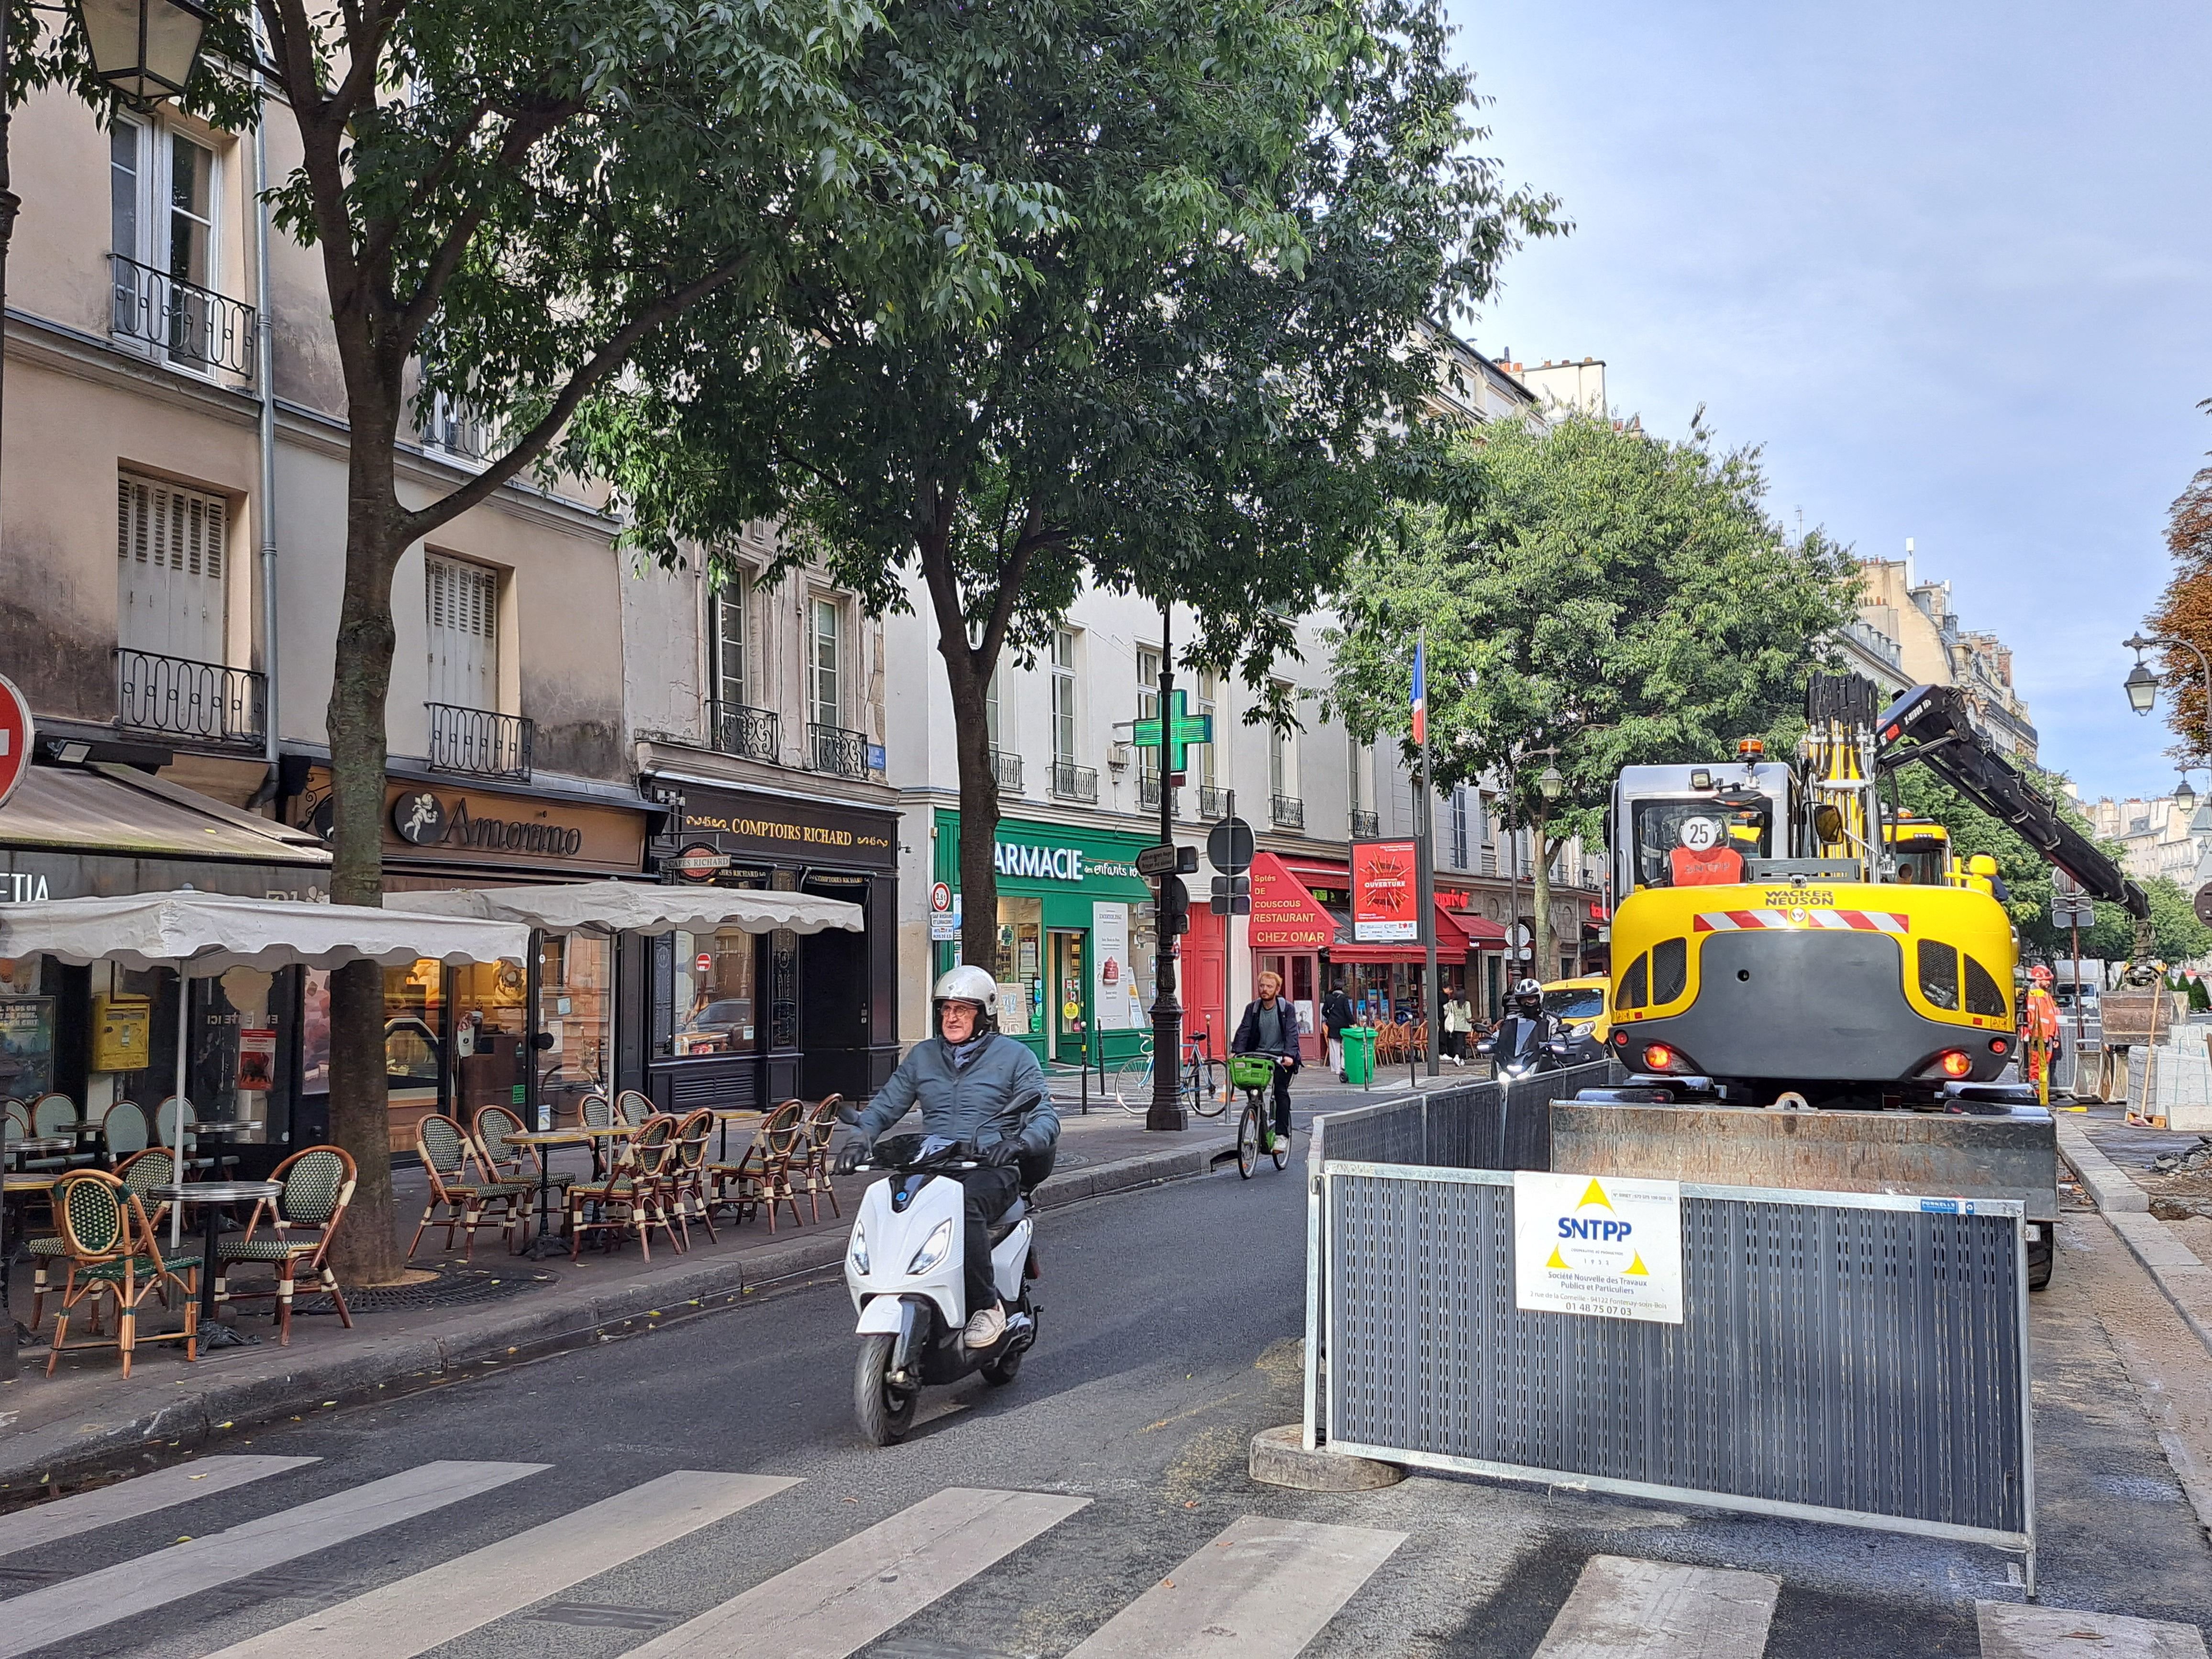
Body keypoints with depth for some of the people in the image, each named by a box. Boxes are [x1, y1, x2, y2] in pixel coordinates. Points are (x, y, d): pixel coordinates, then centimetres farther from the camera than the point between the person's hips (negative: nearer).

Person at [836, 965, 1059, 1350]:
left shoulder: (1014, 1057, 7)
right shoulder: (922, 1057, 20)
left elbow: (1046, 1118, -1)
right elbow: (884, 1106, 19)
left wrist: (1018, 1143, -24)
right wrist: (858, 1140, -3)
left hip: (991, 1169, -3)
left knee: (966, 1205, -38)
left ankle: (987, 1305, -24)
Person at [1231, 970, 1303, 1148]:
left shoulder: (1288, 1008, -5)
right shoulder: (1252, 1008, 4)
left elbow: (1292, 1033, -15)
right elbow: (1244, 1031, -5)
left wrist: (1289, 1055, -31)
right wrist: (1236, 1052, -21)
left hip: (1281, 1057, -3)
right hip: (1258, 1056, 3)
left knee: (1281, 1091, -16)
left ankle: (1281, 1134, -14)